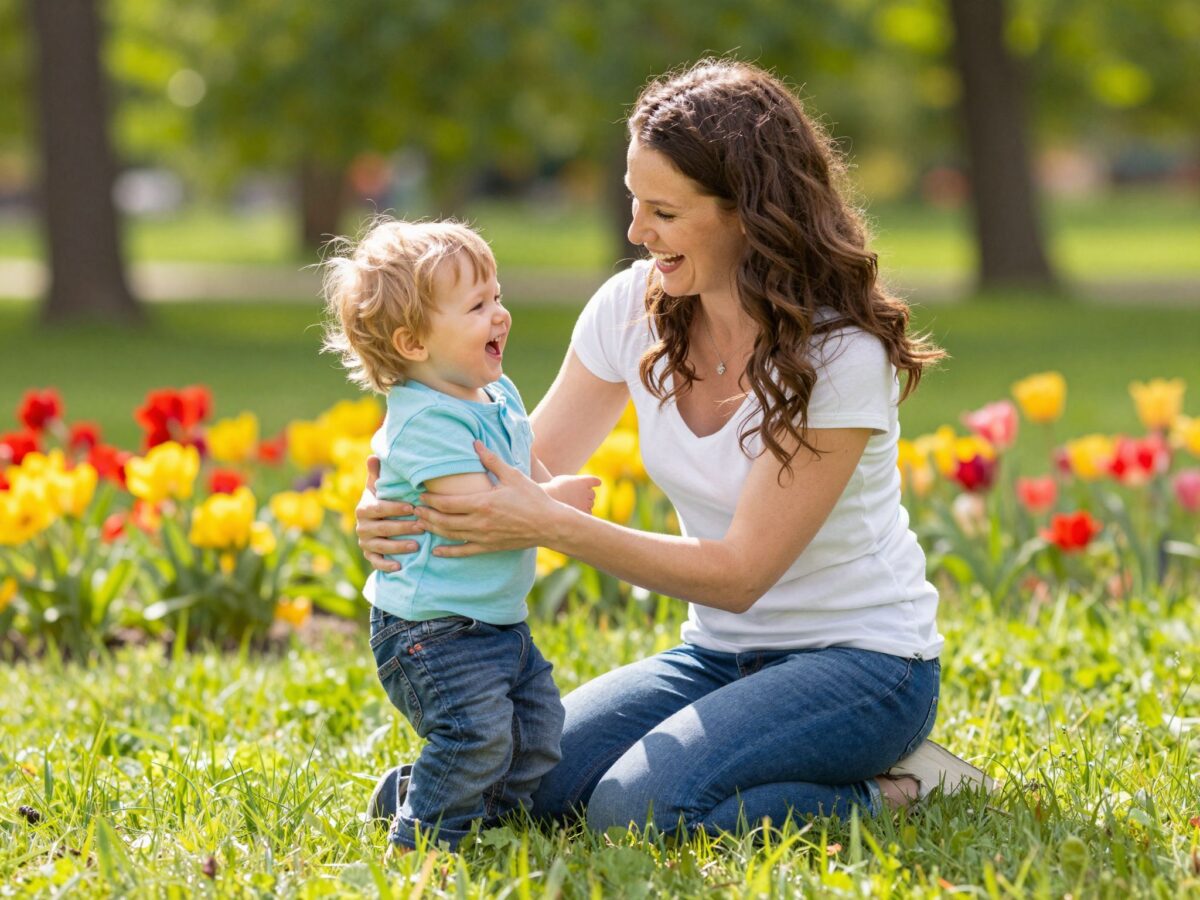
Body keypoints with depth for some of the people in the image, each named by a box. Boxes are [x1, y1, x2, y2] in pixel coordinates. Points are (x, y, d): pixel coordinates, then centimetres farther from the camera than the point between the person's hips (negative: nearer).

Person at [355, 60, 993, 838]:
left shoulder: (840, 357, -22)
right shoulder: (635, 309, -3)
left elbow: (738, 574, -23)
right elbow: (527, 469, 1)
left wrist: (552, 526, -32)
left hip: (860, 659, -6)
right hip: (722, 654, 6)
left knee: (640, 808, -27)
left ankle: (900, 790, -5)